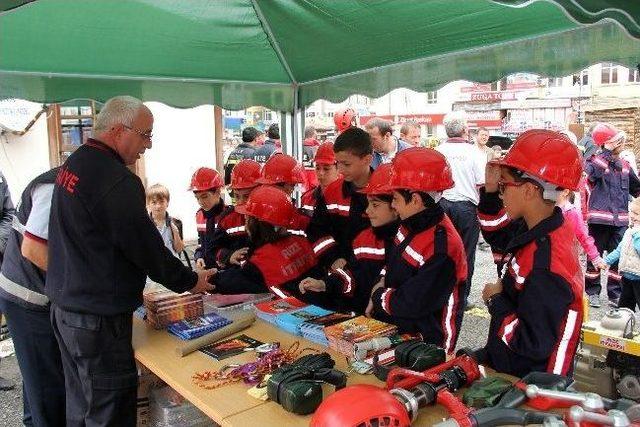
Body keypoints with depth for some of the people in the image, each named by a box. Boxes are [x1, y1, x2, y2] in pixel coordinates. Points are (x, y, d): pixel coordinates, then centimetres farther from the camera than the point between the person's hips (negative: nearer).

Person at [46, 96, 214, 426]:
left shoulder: (73, 163, 8)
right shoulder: (117, 181, -22)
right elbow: (147, 247, -17)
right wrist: (190, 281, -2)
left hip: (64, 305, 10)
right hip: (98, 320, -10)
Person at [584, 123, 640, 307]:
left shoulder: (624, 165, 13)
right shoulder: (597, 161, -6)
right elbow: (590, 170, -30)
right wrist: (608, 152, -27)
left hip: (620, 219, 5)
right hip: (600, 218, -5)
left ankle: (615, 294, 19)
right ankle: (592, 292, 17)